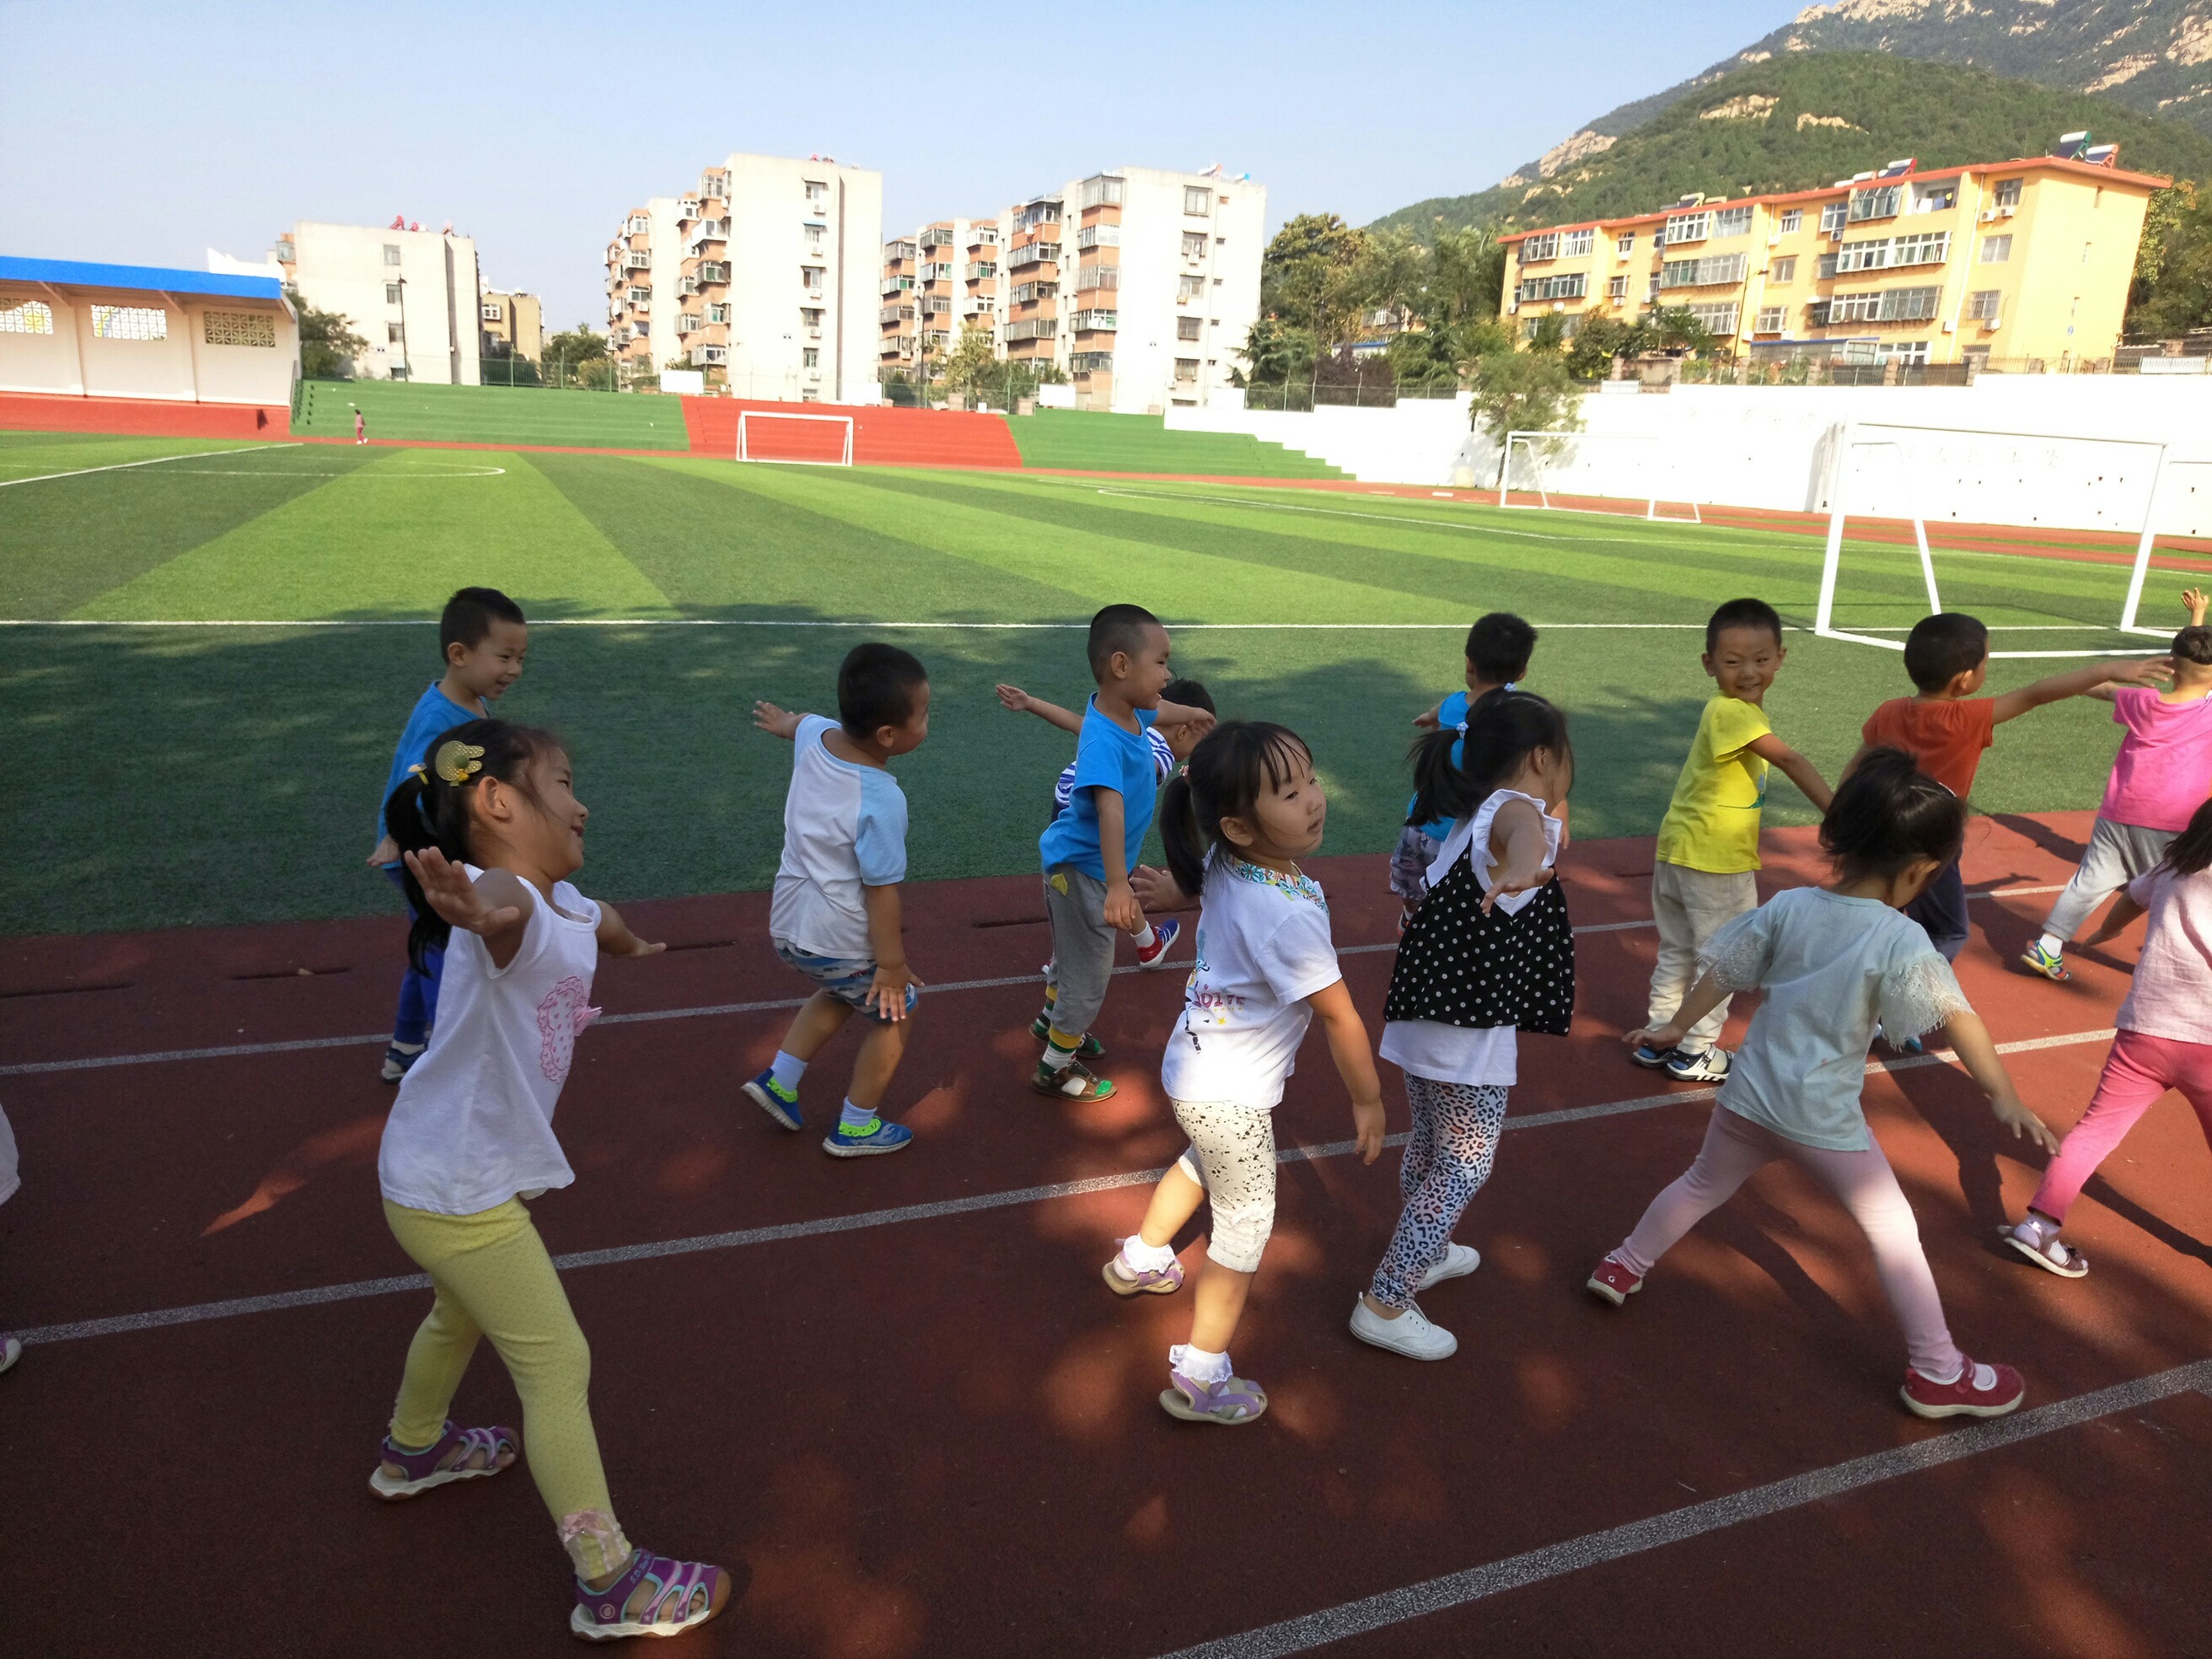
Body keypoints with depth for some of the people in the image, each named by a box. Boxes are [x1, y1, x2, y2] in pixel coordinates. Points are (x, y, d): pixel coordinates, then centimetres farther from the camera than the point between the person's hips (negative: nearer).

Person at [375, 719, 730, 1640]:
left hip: (449, 1175, 10)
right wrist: (474, 907, -81)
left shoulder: (563, 903, -2)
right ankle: (612, 1587, 13)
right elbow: (499, 908, -58)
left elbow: (602, 923, 24)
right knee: (557, 1367, 0)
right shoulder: (511, 904, -31)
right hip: (456, 1193, -10)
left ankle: (414, 1449, 61)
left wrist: (633, 947, 45)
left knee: (461, 1313, 33)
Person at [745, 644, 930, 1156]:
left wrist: (783, 722, 40)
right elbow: (880, 890, -25)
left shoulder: (816, 735, -9)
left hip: (789, 925, 8)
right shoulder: (881, 802, -30)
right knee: (895, 1013, 17)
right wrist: (892, 965, -15)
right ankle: (855, 1128, 27)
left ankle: (778, 1081, 35)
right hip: (842, 941, -8)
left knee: (837, 996, 33)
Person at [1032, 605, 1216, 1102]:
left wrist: (1191, 714, 39)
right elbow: (1110, 809, -48)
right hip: (1082, 869, -9)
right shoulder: (1103, 740, -35)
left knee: (1073, 954, 29)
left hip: (1085, 863, 9)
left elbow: (1155, 710, 18)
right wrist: (1118, 886, -58)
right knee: (1089, 973, 4)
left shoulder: (1128, 711, -7)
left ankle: (1053, 1019, 52)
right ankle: (1057, 1067, 22)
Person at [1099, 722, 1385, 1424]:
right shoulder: (1287, 916, -34)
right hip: (1232, 1095, -8)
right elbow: (1339, 1017, -22)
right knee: (1245, 1227, 11)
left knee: (1206, 1162, 35)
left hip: (1194, 1068, 8)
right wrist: (1368, 1100, -10)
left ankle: (1140, 1260, 59)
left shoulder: (1224, 867, -13)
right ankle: (1200, 1379, 24)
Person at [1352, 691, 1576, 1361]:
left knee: (1430, 1146, 27)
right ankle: (1384, 1304, 10)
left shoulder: (1473, 816, 15)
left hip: (1422, 1019, 9)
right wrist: (1519, 871, -61)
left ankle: (1425, 1253, 49)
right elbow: (1529, 835, -43)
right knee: (1464, 1166, 3)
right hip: (1469, 1033, -9)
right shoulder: (1517, 809, -14)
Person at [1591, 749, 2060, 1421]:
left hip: (1747, 1097, 5)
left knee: (1703, 1186, 28)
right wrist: (2005, 1098, -15)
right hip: (1825, 1120, -4)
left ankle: (1623, 1267, 39)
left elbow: (1721, 972, 4)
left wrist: (1675, 1027, 16)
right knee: (1893, 1231, 12)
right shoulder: (1902, 939, -17)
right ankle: (1938, 1373, 22)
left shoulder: (1787, 906, -4)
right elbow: (1957, 1021, -19)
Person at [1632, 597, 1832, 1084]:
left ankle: (1660, 1038, 30)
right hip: (1715, 861, -9)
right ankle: (1695, 1053, 18)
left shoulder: (1732, 709, 7)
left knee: (1678, 951, 19)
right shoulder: (1733, 712, -23)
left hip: (1680, 850, 9)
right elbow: (1790, 761, -33)